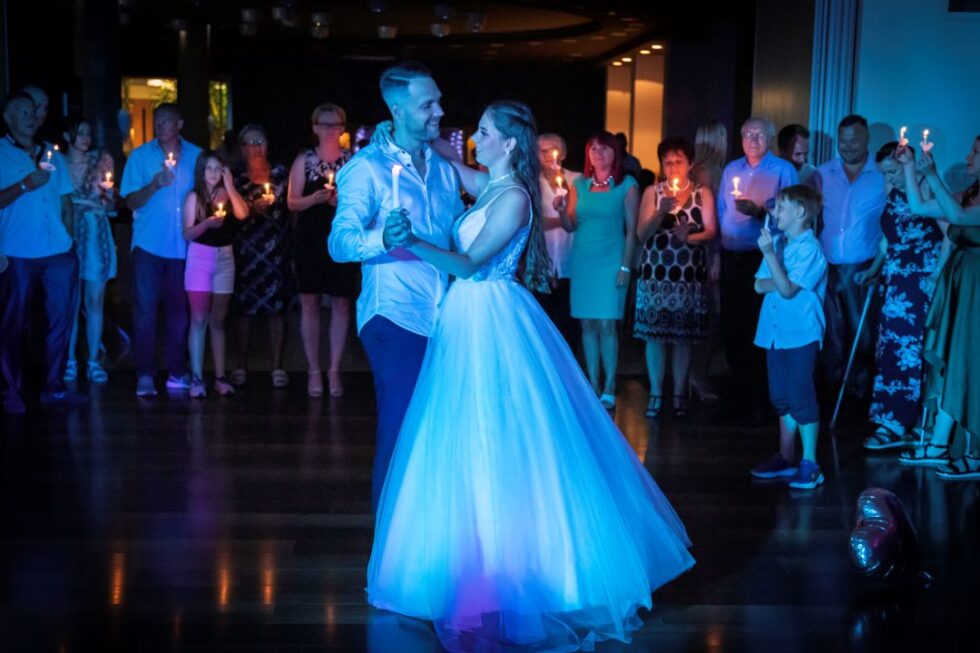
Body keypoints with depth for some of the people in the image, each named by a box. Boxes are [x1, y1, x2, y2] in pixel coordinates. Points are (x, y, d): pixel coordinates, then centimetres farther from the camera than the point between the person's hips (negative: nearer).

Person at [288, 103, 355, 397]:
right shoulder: (304, 160, 6)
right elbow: (292, 202, 4)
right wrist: (315, 198, -14)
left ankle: (334, 370, 8)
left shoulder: (353, 160, 3)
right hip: (309, 240, 1)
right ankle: (314, 370, 9)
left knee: (341, 304, 0)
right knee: (309, 303, 1)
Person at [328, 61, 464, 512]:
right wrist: (384, 238, -35)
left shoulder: (443, 167, 14)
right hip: (396, 319, -6)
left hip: (444, 319, 6)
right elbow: (340, 243, -15)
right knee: (401, 433, -4)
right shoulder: (368, 167, -5)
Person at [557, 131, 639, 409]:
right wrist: (561, 211, -11)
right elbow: (571, 226, 10)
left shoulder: (627, 185, 1)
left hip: (610, 261, -4)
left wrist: (626, 266, -8)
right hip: (582, 260, 4)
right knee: (587, 323, 4)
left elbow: (632, 229, -2)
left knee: (606, 324, -8)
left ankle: (609, 388, -2)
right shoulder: (579, 184, 10)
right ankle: (593, 385, 10)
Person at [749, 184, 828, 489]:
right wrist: (780, 281, -14)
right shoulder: (777, 242, 9)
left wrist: (769, 253, -24)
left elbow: (787, 289, -21)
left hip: (800, 334, -8)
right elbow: (760, 285, 4)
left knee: (801, 398, -5)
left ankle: (809, 464, 3)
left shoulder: (809, 249, -13)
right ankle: (785, 458, 26)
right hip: (775, 332, 8)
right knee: (782, 398, 15)